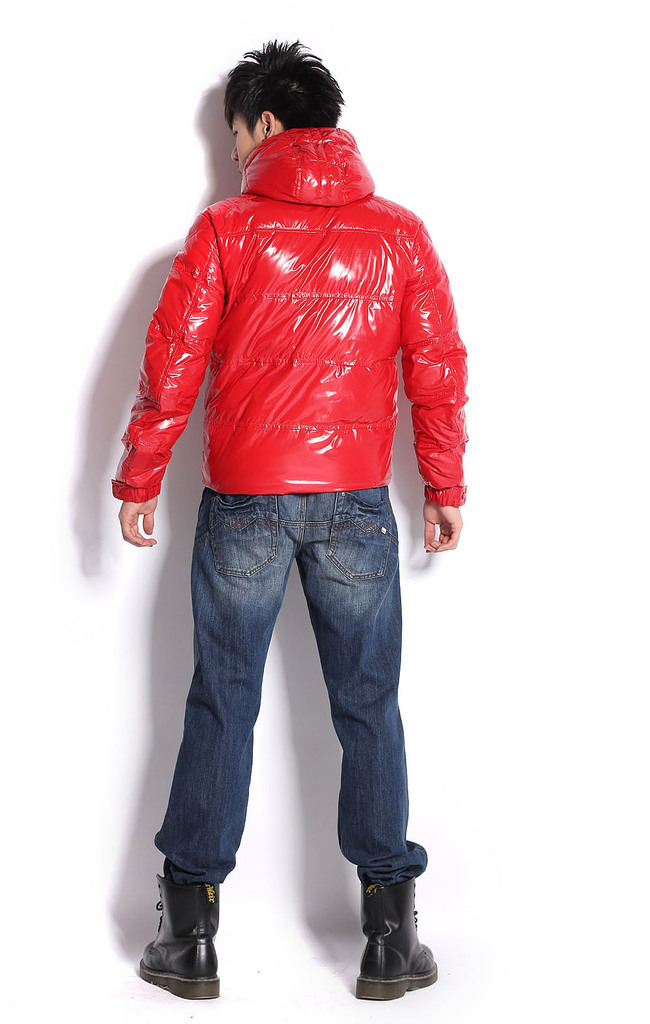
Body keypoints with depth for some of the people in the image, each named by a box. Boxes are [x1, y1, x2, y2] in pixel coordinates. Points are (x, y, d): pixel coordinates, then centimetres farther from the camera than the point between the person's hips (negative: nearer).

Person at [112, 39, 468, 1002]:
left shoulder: (226, 229, -2)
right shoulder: (399, 233, 3)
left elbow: (171, 364, -3)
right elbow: (439, 372, 4)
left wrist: (138, 482, 6)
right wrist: (445, 490, 12)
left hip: (243, 501, -1)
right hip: (357, 504, 1)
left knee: (221, 707, 8)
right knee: (368, 709, 9)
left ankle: (190, 934, 13)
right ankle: (391, 933, 12)